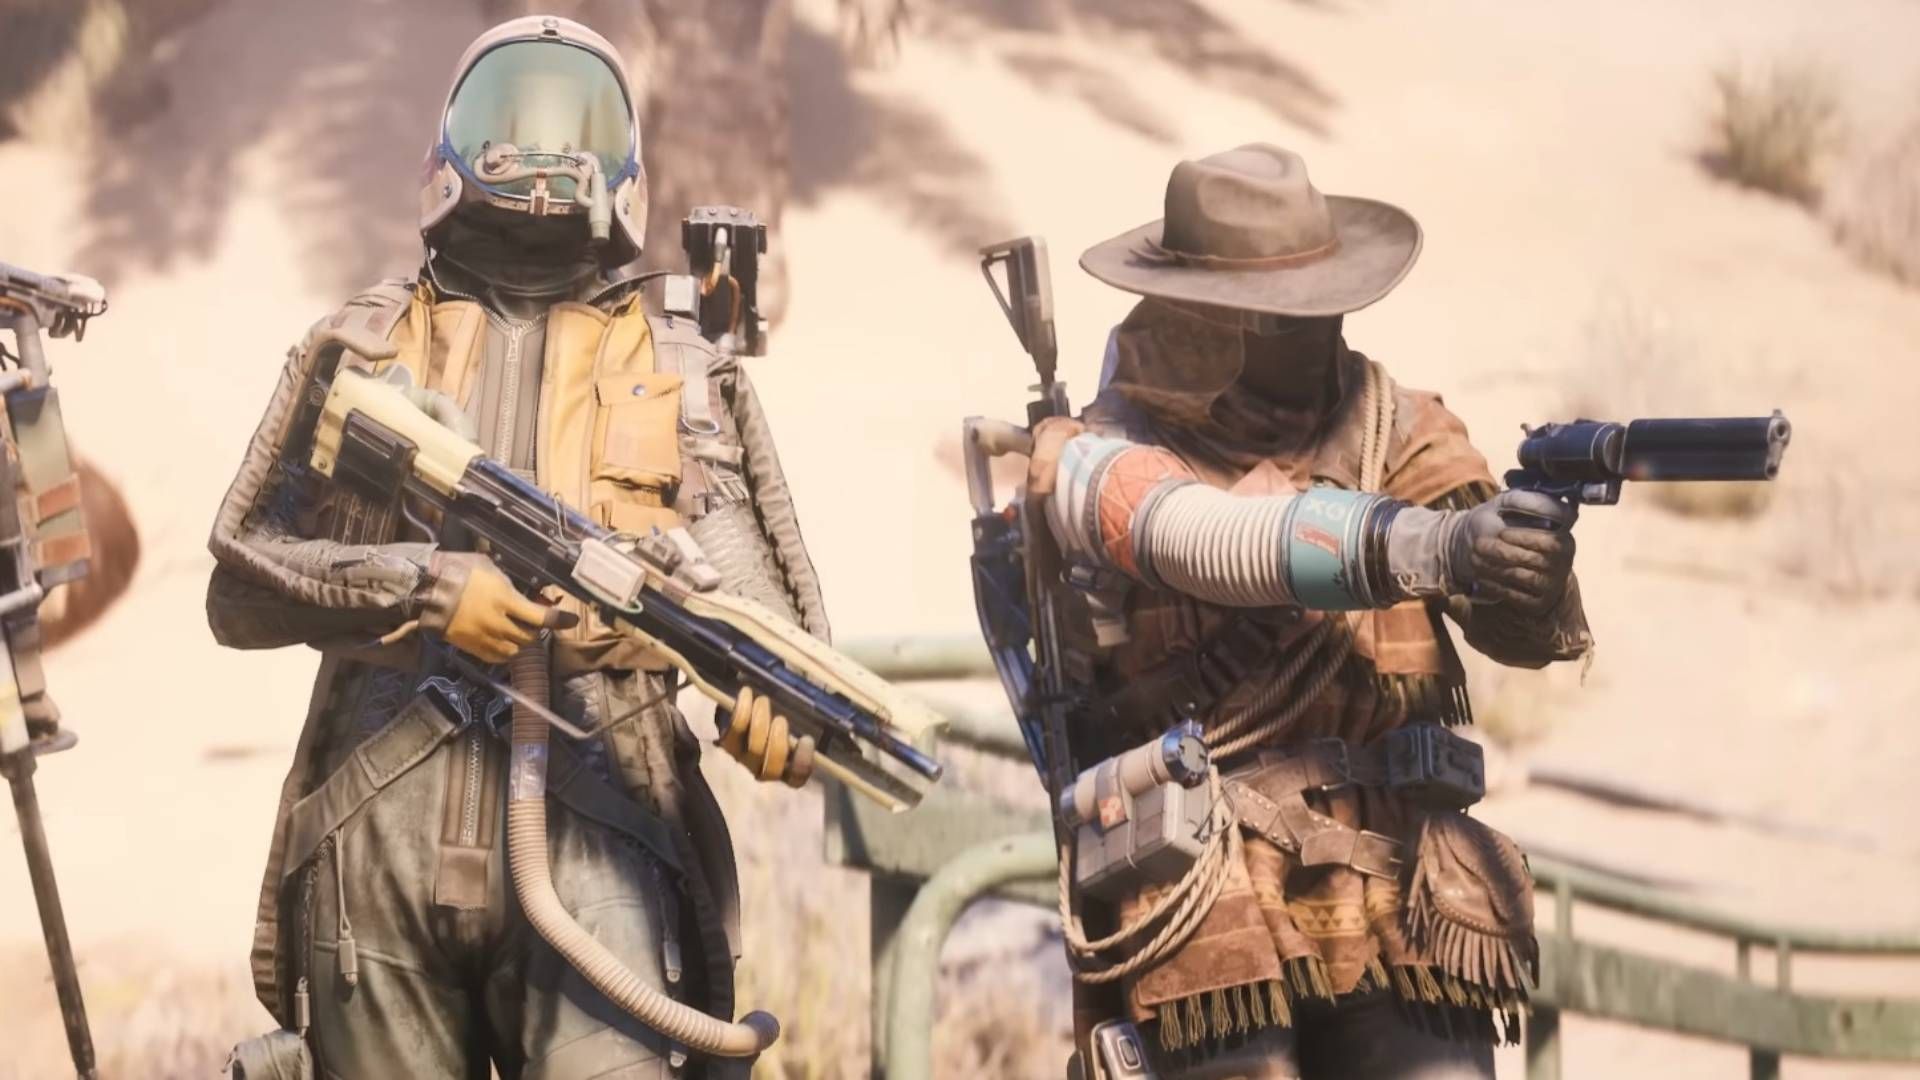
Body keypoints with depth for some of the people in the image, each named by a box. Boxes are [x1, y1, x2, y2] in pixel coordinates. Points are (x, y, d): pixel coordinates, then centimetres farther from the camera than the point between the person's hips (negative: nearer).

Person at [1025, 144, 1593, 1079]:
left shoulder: (1385, 423, 10)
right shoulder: (1098, 463, 0)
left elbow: (1525, 630, 0)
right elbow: (1228, 541, -22)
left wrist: (1534, 551, -24)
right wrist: (1435, 544, -37)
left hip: (1403, 901, 3)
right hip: (1211, 920, -3)